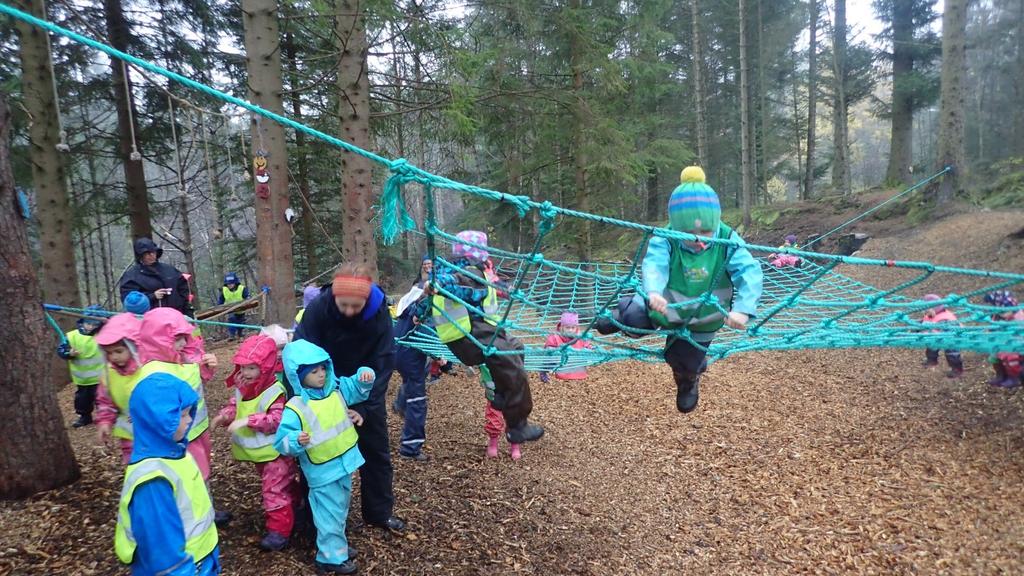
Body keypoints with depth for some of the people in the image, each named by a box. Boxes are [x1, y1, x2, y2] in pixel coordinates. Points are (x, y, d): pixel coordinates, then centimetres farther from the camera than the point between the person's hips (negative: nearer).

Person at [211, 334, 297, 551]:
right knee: (279, 485, 25)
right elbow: (234, 406, 11)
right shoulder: (241, 387, 1)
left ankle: (279, 530, 6)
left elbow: (276, 419, -31)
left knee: (275, 489, -2)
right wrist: (224, 416, -12)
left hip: (274, 451, -8)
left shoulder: (274, 391, -24)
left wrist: (248, 420, -37)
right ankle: (289, 510, 43)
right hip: (257, 451, 8)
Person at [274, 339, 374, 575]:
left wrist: (364, 376, -8)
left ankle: (337, 545, 45)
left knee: (341, 509, 25)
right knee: (330, 514, 5)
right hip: (323, 472, -7)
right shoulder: (295, 408, -22)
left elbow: (357, 389, 13)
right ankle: (332, 557, 23)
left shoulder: (336, 389, -3)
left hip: (345, 463, 7)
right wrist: (297, 441, -40)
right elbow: (282, 441, -19)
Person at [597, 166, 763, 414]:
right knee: (634, 319, -20)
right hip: (664, 306, 0)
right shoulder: (665, 239, -28)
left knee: (686, 364, 9)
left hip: (703, 318, 0)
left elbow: (750, 273, -35)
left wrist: (742, 309, -52)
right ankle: (623, 317, 23)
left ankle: (688, 380, 52)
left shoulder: (728, 242, -26)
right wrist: (653, 292, -67)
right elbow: (654, 264, -44)